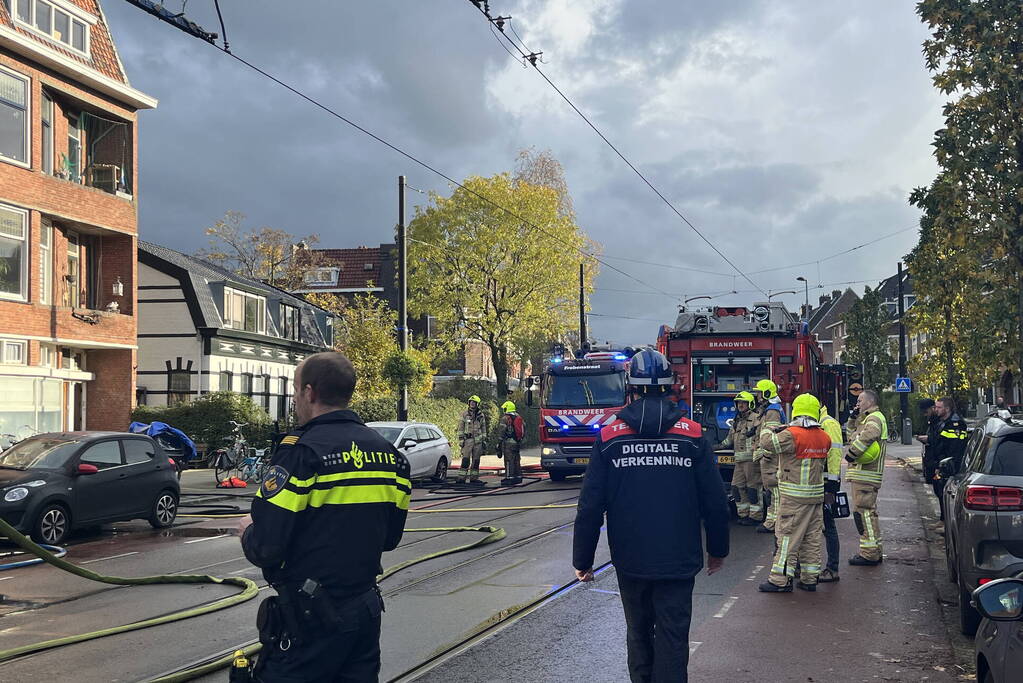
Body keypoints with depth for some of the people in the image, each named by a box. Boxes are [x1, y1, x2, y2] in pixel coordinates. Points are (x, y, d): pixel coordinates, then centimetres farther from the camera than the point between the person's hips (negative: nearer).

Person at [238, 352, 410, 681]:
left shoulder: (302, 452, -16)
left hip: (309, 620, -7)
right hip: (366, 612, 7)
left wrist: (248, 531, 2)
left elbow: (265, 549, -19)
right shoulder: (389, 453, 6)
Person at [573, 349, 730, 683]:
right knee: (672, 638, 3)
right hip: (678, 560, -1)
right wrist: (717, 550, 13)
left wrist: (582, 560, 4)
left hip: (630, 560, 1)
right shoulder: (693, 435, -5)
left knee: (638, 635, 18)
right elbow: (715, 501, -1)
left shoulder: (609, 437, -5)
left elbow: (590, 505, -5)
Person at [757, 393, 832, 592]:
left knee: (787, 536, -3)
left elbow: (767, 443, -18)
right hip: (817, 494, 7)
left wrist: (769, 431, 5)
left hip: (794, 496, -6)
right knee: (812, 537, 12)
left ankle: (781, 580, -2)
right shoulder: (824, 437, 5)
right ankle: (809, 579, 18)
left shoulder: (792, 435, -17)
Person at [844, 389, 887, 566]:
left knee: (863, 511, -11)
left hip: (866, 475, -11)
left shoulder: (875, 417, -11)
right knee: (868, 512, 15)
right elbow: (851, 435, 28)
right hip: (863, 474, 11)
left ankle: (869, 553, -10)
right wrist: (852, 419, 15)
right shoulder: (866, 418, 22)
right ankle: (875, 551, 22)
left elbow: (866, 437, -29)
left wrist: (851, 453, -20)